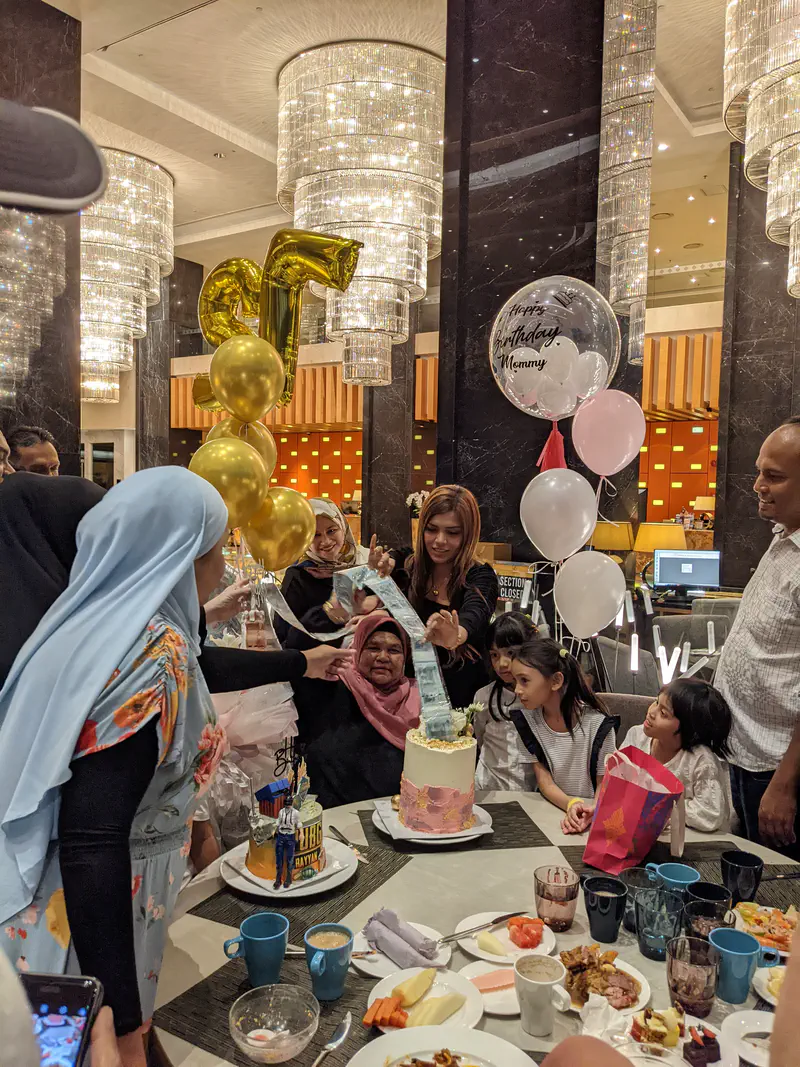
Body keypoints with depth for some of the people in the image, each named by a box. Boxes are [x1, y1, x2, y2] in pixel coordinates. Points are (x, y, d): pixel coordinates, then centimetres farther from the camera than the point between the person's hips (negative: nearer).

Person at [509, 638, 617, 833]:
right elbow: (544, 782, -3)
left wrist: (591, 812, -25)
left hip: (590, 812, -3)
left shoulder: (597, 724, -13)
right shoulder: (529, 721, -3)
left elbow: (604, 787, -4)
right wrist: (571, 804, -22)